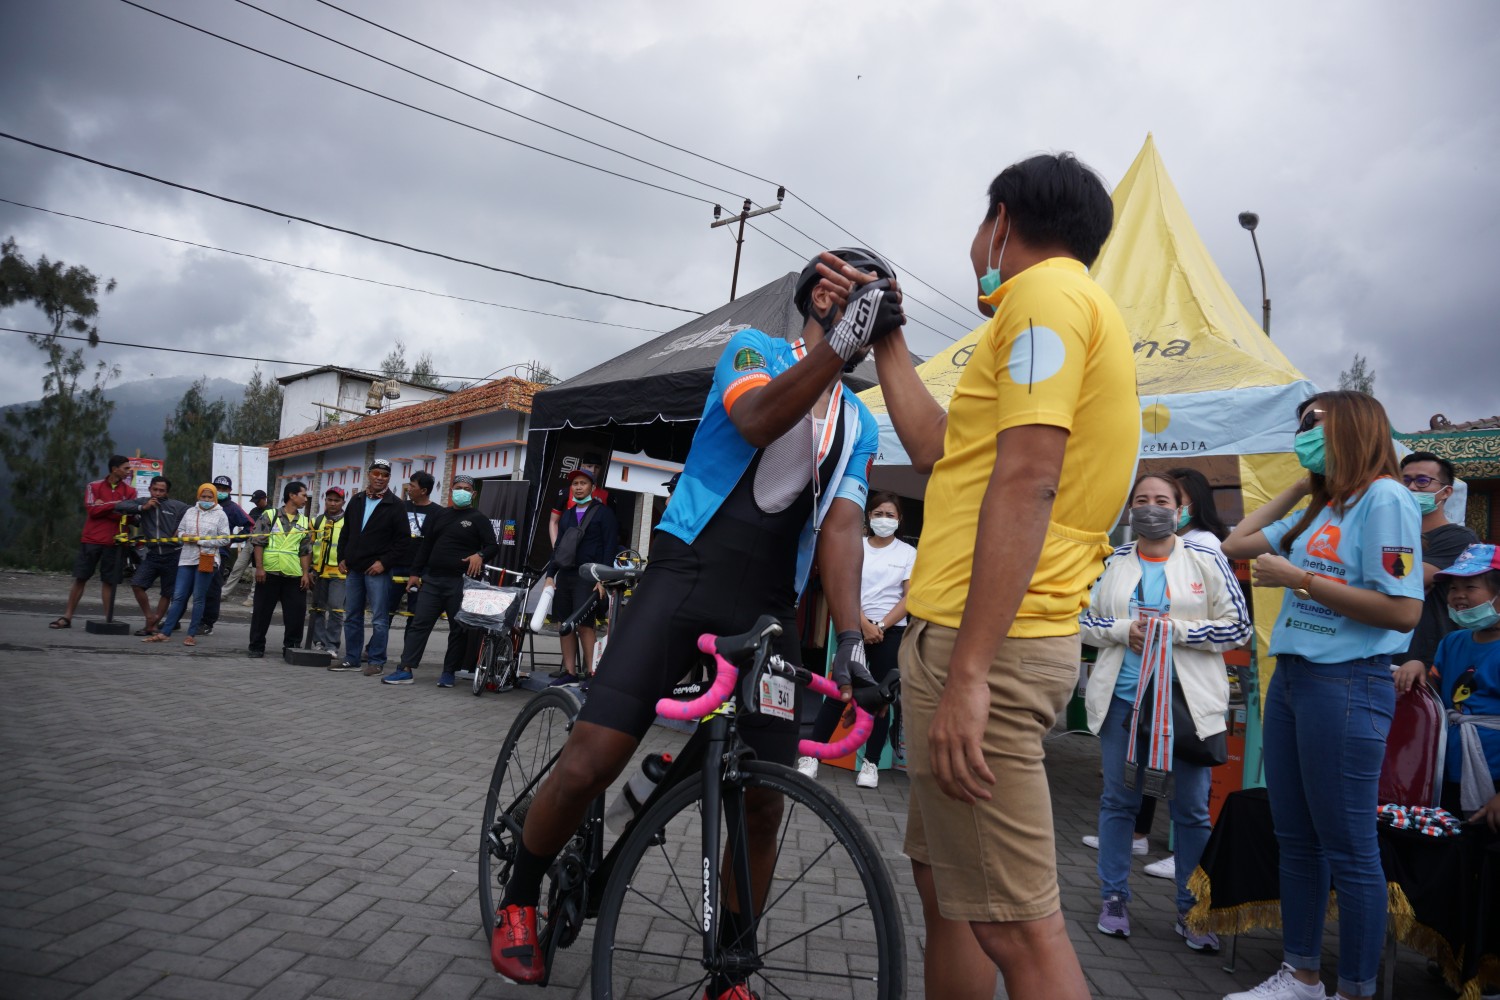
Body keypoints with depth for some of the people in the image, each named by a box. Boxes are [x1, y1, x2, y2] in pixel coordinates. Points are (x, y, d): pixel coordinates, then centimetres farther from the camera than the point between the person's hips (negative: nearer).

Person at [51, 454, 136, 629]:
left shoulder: (130, 491, 5)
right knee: (80, 578, 3)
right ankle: (67, 617, 10)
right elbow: (91, 510, -9)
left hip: (114, 543, 0)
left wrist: (103, 507, -11)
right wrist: (116, 505, -13)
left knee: (108, 581, 1)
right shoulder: (94, 487, 4)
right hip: (91, 540, 0)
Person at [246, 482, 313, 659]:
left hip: (294, 575, 3)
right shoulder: (269, 515, 1)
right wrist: (259, 567, -10)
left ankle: (292, 647, 12)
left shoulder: (305, 522, 11)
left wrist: (306, 573, 2)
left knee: (296, 613, 1)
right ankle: (256, 647, 16)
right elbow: (258, 543, -2)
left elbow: (305, 551, 10)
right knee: (262, 611, 5)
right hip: (269, 573, -3)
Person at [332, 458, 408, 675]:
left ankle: (376, 661, 5)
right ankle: (351, 659, 20)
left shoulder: (395, 505, -4)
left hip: (377, 570, -6)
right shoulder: (356, 501, 12)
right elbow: (345, 533, 20)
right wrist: (342, 558, 10)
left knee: (379, 619, -3)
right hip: (353, 569, 6)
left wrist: (384, 562, -13)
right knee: (351, 616, 11)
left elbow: (403, 539, -7)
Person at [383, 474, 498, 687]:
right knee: (419, 623, 1)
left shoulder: (478, 519, 4)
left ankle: (449, 673, 10)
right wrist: (415, 572, 11)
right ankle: (405, 669, 3)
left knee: (458, 629, 0)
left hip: (461, 582, -4)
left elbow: (493, 546, -2)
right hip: (432, 579, 4)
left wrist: (480, 555, -23)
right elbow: (425, 545, 16)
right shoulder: (438, 515, 16)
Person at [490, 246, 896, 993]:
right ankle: (519, 899, 18)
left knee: (762, 803, 2)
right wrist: (841, 342, -32)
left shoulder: (860, 425, 16)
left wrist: (850, 636, -12)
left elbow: (841, 527, 3)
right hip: (685, 580, -4)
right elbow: (756, 419, -19)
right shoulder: (755, 347, 5)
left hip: (768, 612, 4)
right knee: (590, 762, -11)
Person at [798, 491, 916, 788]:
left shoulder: (908, 553, 5)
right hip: (856, 628, 0)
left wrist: (881, 626, -10)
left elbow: (909, 597, -1)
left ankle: (871, 763, 9)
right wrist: (865, 625, -13)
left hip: (891, 632, 0)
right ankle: (811, 754, -3)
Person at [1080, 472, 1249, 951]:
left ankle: (1191, 910, 22)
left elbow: (1238, 628, -4)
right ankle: (1114, 898, 25)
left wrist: (1174, 629, -13)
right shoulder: (1113, 561, 6)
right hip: (1122, 698, 2)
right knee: (1118, 801, 11)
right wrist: (1125, 629, -11)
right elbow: (1082, 619, 6)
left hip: (1187, 700, -2)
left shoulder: (1206, 560, 0)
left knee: (1192, 810, 6)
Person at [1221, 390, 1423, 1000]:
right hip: (1290, 679, 9)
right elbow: (1235, 545, 20)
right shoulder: (1318, 511, 16)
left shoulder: (1384, 498, -9)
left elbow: (1403, 612, -17)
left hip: (1347, 684, -9)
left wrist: (1299, 580, -15)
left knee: (1348, 849, 2)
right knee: (1295, 840, 14)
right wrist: (1300, 487, 17)